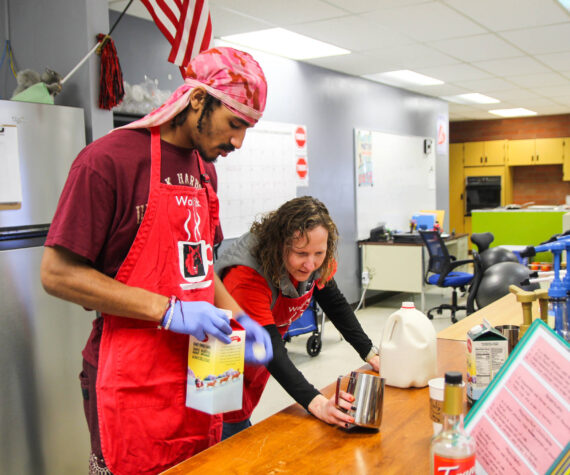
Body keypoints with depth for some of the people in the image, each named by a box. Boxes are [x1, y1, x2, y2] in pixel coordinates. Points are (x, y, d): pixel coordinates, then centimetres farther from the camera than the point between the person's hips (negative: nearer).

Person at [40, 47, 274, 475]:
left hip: (199, 374, 7)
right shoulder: (108, 159, -14)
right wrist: (168, 311, -21)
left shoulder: (204, 168, 11)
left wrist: (237, 317, 3)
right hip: (136, 387, -7)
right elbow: (58, 273, -16)